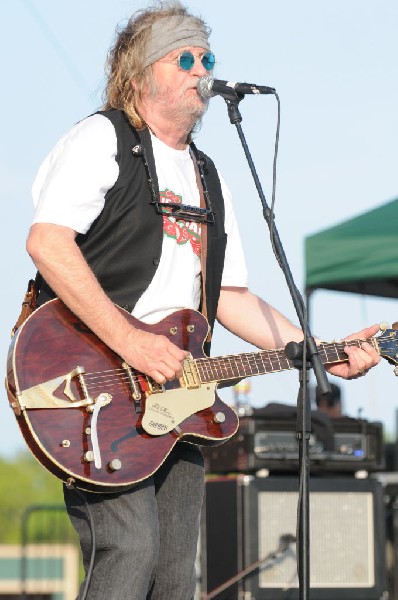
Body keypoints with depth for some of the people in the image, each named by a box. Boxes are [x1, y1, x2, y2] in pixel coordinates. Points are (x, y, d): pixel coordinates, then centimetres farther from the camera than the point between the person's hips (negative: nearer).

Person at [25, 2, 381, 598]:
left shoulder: (208, 179, 24)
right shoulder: (101, 139, -1)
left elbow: (229, 296, 22)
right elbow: (47, 241, -16)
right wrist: (127, 340, -23)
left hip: (174, 384, 8)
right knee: (129, 550, -20)